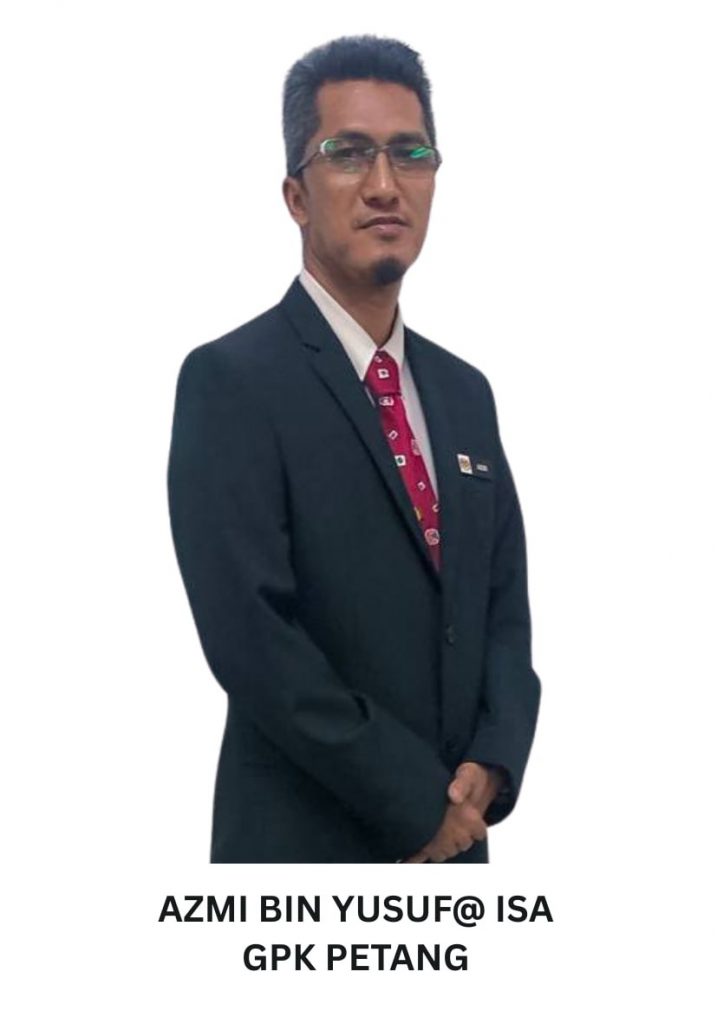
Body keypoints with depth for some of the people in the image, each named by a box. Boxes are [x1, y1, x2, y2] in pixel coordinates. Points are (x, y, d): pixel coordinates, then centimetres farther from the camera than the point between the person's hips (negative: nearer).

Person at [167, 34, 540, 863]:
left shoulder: (463, 391, 10)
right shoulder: (231, 382, -12)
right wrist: (416, 799, -15)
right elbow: (247, 632, -20)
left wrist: (489, 766, -7)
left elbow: (505, 601, 10)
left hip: (450, 840, 6)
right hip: (303, 848, -6)